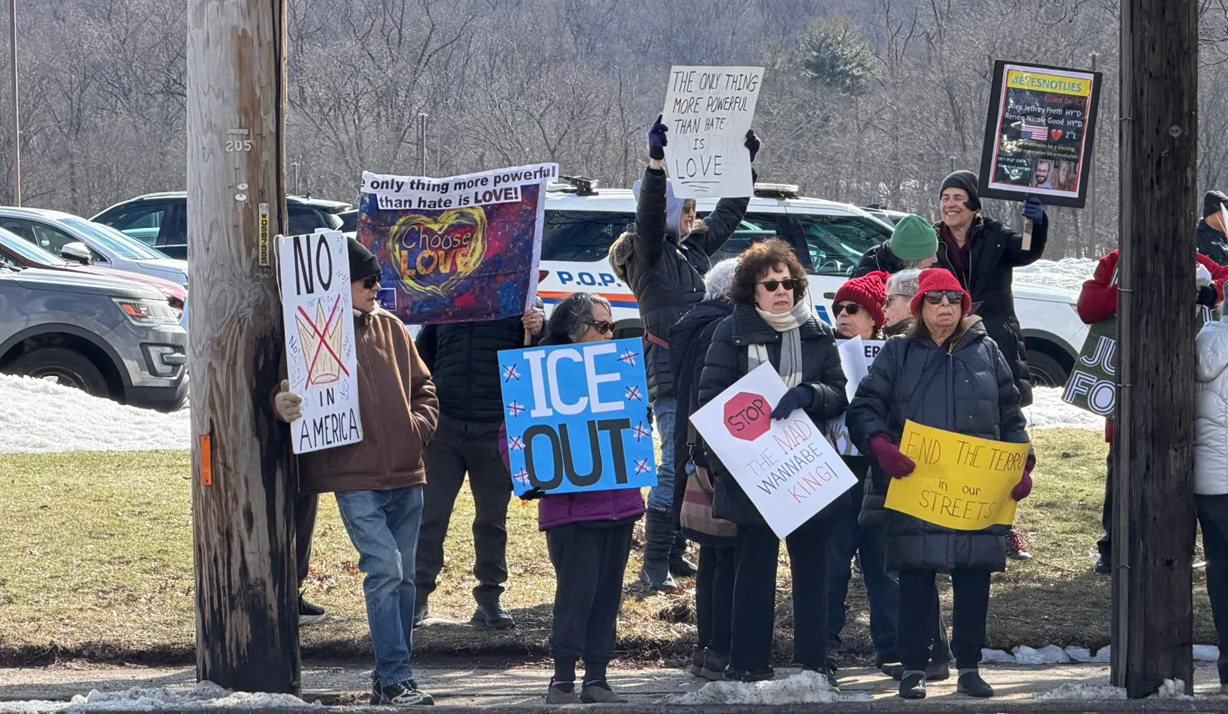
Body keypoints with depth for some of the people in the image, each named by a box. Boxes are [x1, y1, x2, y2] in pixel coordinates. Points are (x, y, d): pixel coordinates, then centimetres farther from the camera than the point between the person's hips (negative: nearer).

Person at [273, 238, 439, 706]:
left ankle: (391, 676, 20)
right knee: (385, 570, -16)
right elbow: (296, 395, -10)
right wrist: (283, 408, -32)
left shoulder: (389, 328, 13)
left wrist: (419, 425, 5)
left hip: (406, 476, 7)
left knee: (403, 577, 10)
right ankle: (394, 680, -13)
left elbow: (422, 386, 22)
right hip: (355, 478, -7)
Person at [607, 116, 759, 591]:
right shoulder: (649, 253, -4)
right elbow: (649, 214, -22)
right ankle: (654, 566, -11)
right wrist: (657, 162, -33)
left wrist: (744, 161, 28)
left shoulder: (696, 248, 16)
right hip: (668, 374, -8)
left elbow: (728, 213, 28)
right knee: (676, 466, -12)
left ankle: (674, 555, 17)